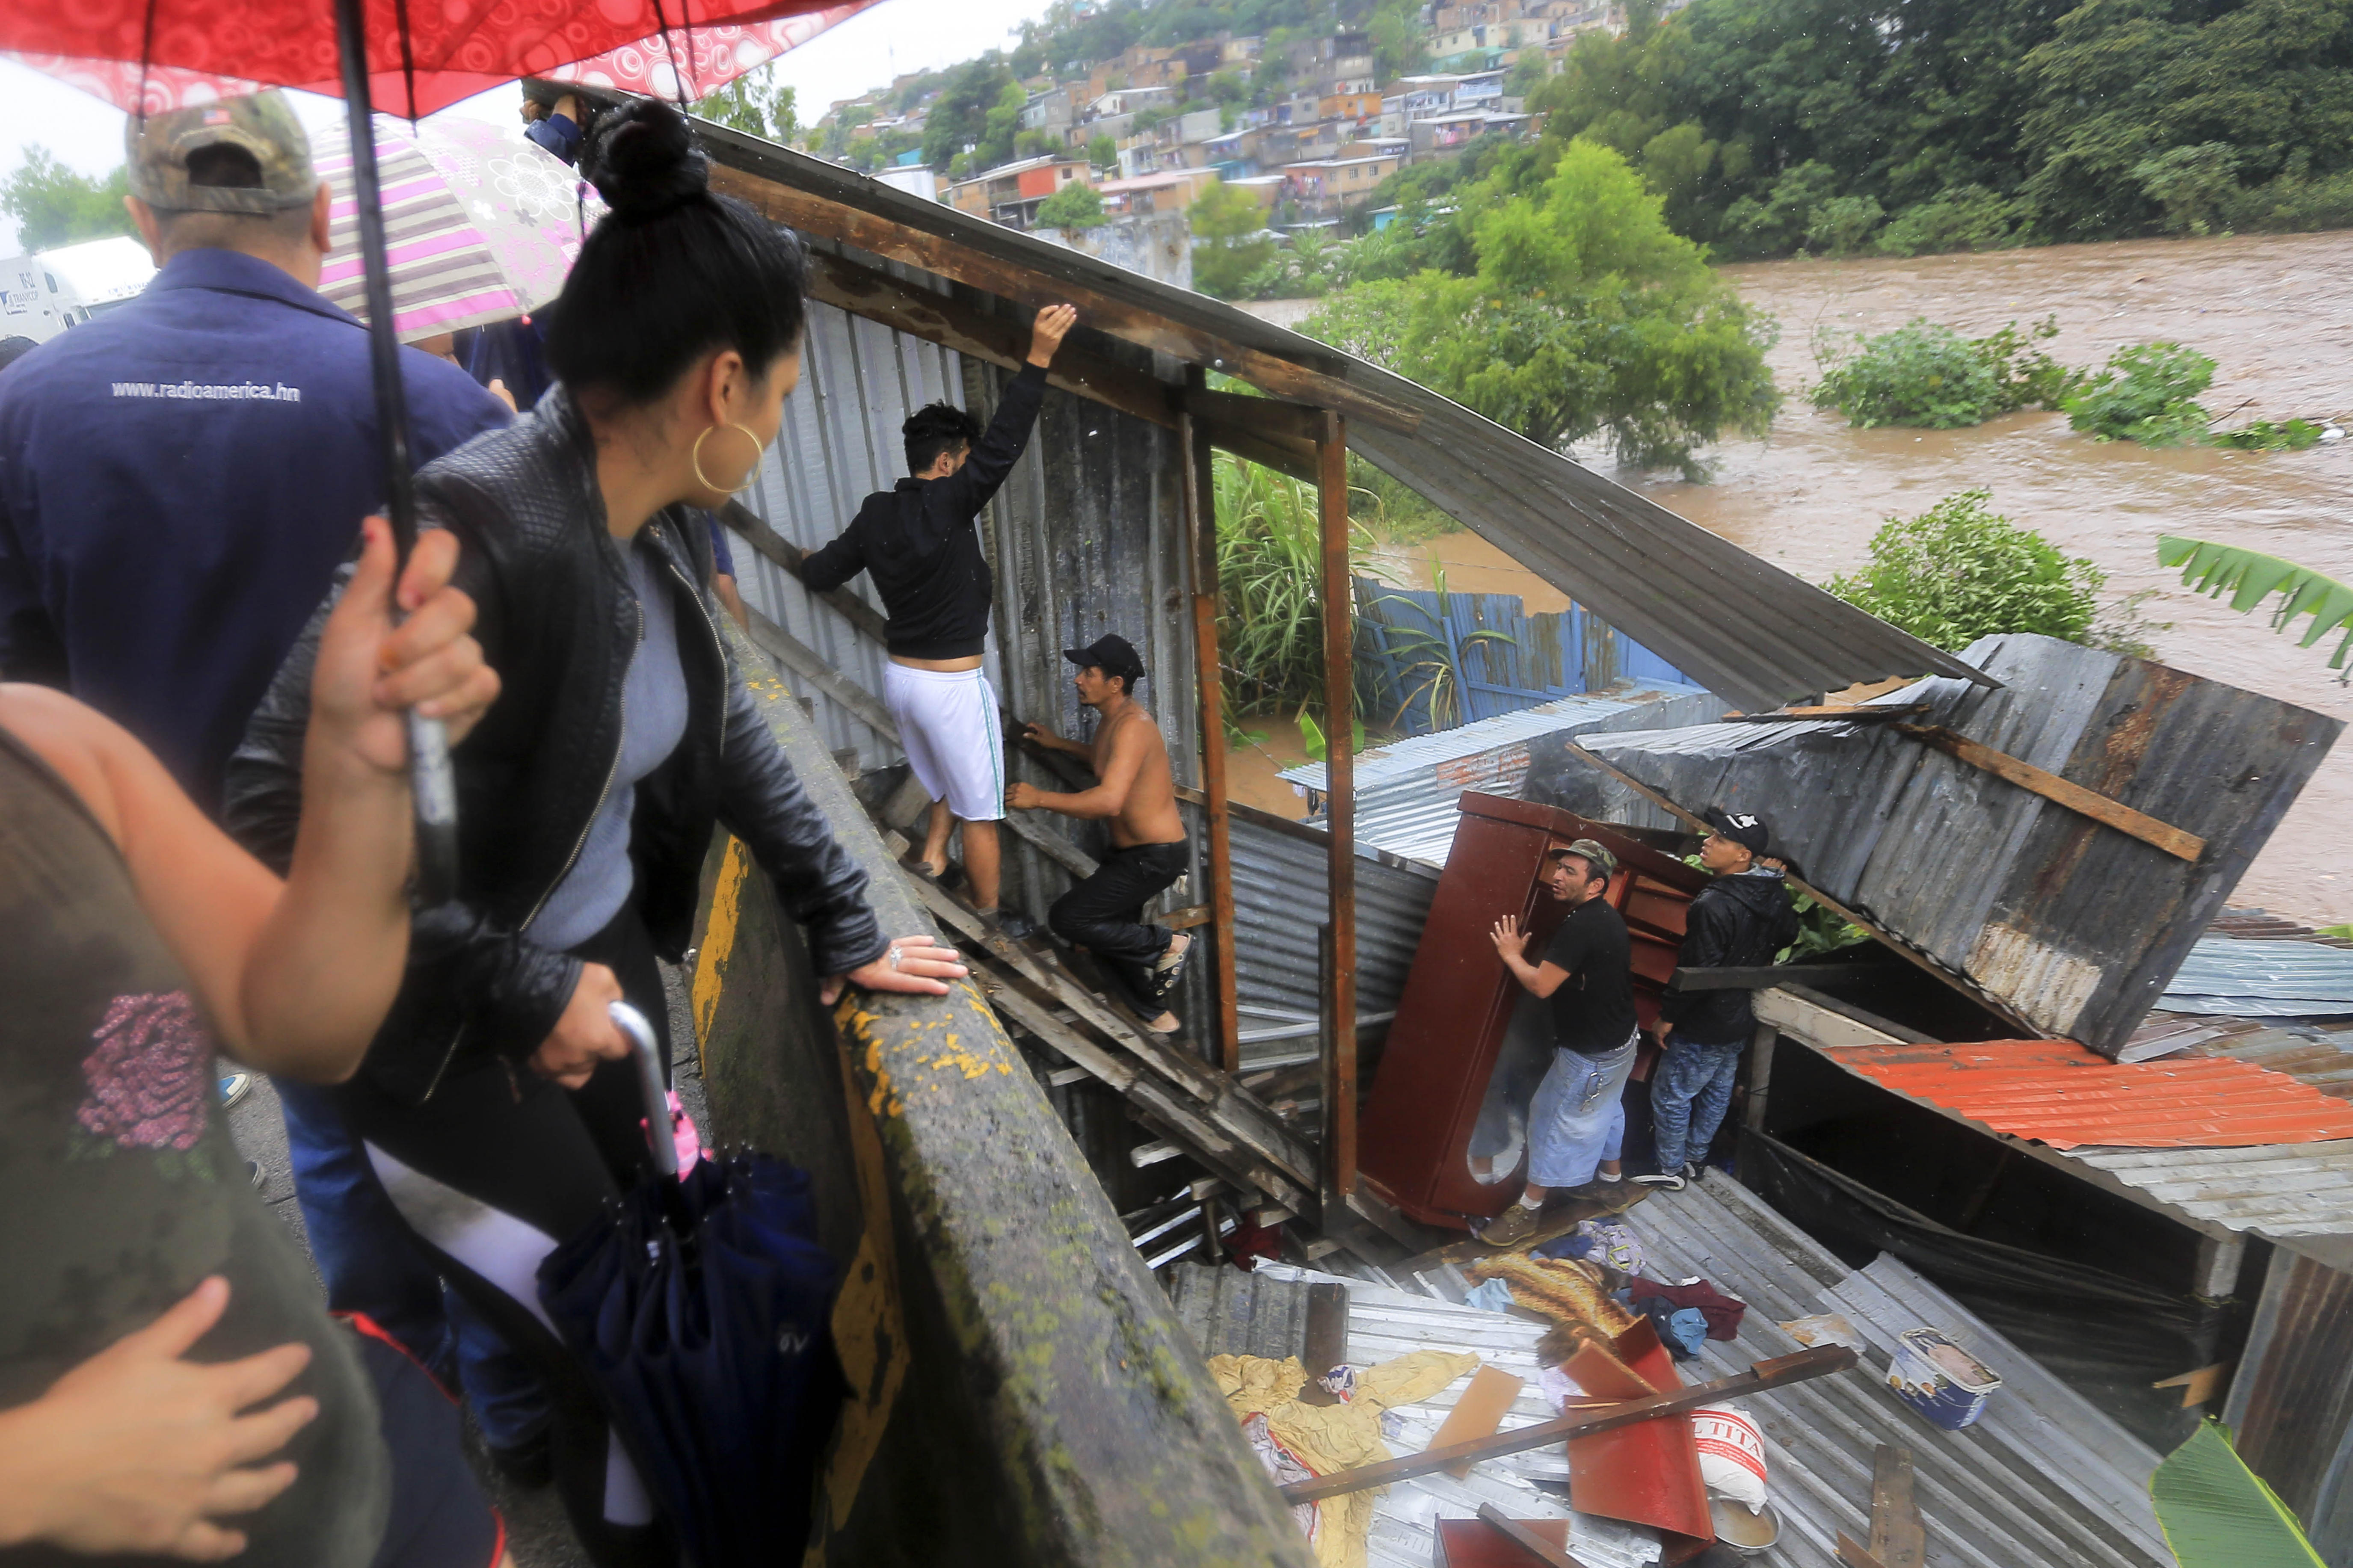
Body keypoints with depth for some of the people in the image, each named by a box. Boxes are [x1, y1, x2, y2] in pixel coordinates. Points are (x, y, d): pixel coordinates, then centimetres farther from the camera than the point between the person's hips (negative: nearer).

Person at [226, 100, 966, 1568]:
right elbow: (284, 817, -33)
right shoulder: (478, 533, -31)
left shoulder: (666, 521, -4)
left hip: (604, 965, 8)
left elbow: (729, 731, 8)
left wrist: (848, 929, 9)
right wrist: (523, 996, -25)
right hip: (443, 1039, -7)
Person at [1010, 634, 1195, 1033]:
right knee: (1113, 932, 20)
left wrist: (1039, 799, -31)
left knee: (1066, 919, -14)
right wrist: (1060, 744, 25)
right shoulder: (1112, 719, 7)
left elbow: (1110, 801, -38)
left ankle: (1166, 945, -3)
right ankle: (1156, 1015, 36)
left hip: (1156, 857, -10)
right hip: (1131, 850, 10)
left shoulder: (1132, 726, -24)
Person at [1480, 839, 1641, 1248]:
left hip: (1591, 1053, -9)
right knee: (1603, 1110, 26)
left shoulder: (1580, 928, -30)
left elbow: (1541, 985, -30)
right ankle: (1606, 1180, 46)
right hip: (1619, 1038, 9)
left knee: (1557, 1121, 1)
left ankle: (1528, 1210, 11)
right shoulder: (1608, 918, 2)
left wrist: (1512, 955, -14)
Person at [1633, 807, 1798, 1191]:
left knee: (1671, 1096, 8)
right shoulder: (1774, 894, -4)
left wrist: (1669, 1016, -16)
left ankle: (1671, 1170, 21)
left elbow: (1697, 973, -28)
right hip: (1743, 1017, 9)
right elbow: (1788, 935, 16)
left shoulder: (1714, 906, -31)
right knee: (1717, 1091, 22)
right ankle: (1694, 1159, 38)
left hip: (1704, 1028, -9)